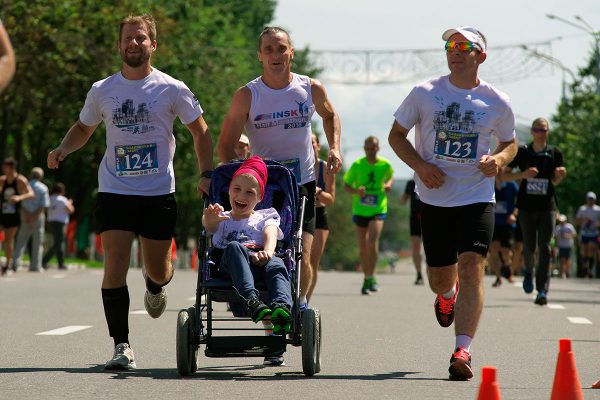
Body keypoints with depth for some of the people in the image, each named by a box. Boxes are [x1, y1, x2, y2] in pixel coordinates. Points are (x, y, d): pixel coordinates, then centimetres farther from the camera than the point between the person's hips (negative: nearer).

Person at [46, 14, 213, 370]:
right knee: (115, 267, -11)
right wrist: (63, 149, -1)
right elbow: (84, 129, 20)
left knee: (158, 271, 8)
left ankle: (155, 285, 47)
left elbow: (200, 131, 7)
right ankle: (122, 346, -7)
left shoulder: (172, 89, -2)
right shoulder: (102, 91, 5)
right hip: (114, 191, 1)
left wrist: (207, 174, -2)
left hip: (159, 194, -1)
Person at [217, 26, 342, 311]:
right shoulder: (247, 95, -6)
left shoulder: (311, 89, 0)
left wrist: (334, 147, 8)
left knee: (302, 259, -8)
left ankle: (300, 302, 16)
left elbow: (329, 116, 24)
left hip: (302, 184, 1)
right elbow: (225, 146, -3)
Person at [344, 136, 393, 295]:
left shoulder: (385, 165, -2)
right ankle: (367, 278, 24)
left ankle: (370, 278, -13)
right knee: (362, 247, 7)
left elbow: (390, 176, 20)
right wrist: (356, 191, -19)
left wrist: (388, 185, -3)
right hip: (360, 209, 1)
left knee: (372, 241, -20)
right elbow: (346, 185, 2)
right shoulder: (357, 165, -5)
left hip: (378, 209, -1)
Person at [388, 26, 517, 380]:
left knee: (471, 268, -19)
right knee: (440, 280, 10)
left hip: (477, 197, -1)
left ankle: (463, 351, -21)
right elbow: (397, 134, 7)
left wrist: (498, 159, -8)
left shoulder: (497, 103, -1)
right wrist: (420, 165, -10)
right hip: (434, 198, 1)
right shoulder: (425, 93, -2)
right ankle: (447, 295, 50)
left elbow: (510, 142, 15)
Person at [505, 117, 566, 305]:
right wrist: (523, 175, -14)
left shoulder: (554, 154, 5)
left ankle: (542, 291, -10)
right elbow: (503, 175, 2)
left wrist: (560, 175, -7)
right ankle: (528, 271, 39)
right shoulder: (522, 152, -1)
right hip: (527, 206, 0)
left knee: (544, 247, -8)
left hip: (547, 206, 0)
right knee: (529, 246, 5)